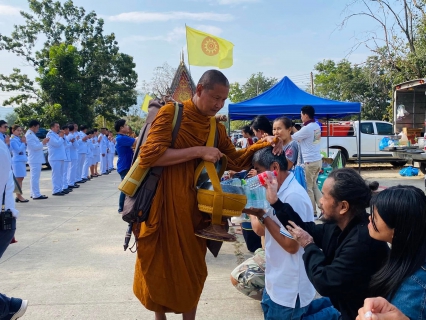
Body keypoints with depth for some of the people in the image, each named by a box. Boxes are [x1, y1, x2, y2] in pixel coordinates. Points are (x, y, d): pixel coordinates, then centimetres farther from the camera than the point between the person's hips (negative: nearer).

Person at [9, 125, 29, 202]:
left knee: (20, 178, 10)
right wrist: (23, 143, -9)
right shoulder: (13, 140, -11)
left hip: (22, 160, 9)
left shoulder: (19, 139, 15)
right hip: (17, 161, -9)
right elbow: (18, 150, -19)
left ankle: (18, 196, 15)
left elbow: (24, 149, 18)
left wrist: (25, 142, 3)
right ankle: (19, 196, -4)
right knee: (19, 179, -7)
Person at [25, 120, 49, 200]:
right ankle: (36, 195, -7)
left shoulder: (31, 134, 18)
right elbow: (35, 147, -20)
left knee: (34, 177, 15)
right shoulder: (29, 135, -15)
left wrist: (43, 142, 10)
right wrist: (43, 142, -11)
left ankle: (33, 193, 22)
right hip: (35, 159, -11)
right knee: (35, 177, -8)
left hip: (36, 159, 11)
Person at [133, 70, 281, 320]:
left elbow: (236, 161, 13)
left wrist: (263, 145, -4)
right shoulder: (171, 113, -10)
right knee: (161, 267, 10)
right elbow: (149, 155, -20)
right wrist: (198, 151, -21)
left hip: (194, 208, 5)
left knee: (192, 267, 13)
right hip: (163, 206, -4)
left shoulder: (217, 128, 7)